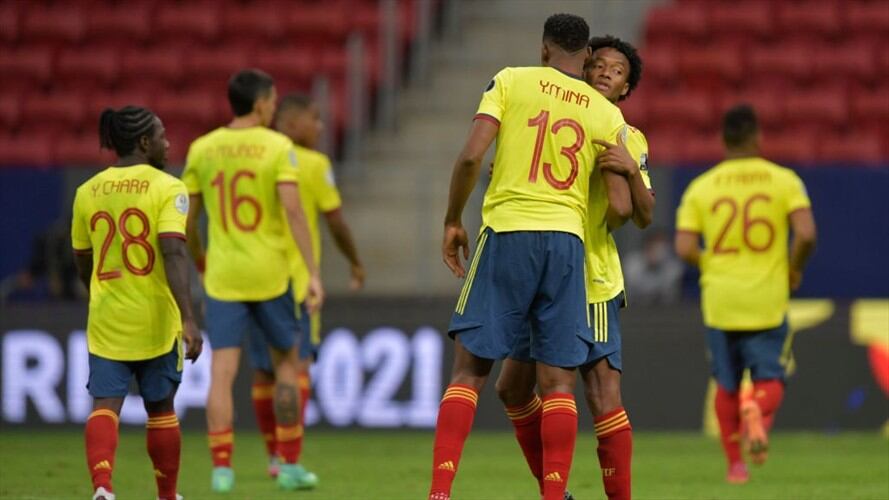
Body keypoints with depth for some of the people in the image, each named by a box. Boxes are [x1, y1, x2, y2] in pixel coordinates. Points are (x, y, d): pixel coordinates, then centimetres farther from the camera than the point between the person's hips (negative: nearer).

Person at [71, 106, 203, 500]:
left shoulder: (87, 192, 6)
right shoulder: (167, 189, -8)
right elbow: (173, 252, -21)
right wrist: (188, 318, -24)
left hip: (105, 319, 2)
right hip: (156, 319, -2)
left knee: (105, 405, -4)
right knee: (160, 408, 14)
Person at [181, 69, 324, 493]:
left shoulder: (202, 149, 4)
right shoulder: (277, 147, -6)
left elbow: (187, 217, 7)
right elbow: (292, 209, -16)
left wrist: (198, 259, 25)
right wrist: (313, 272, -16)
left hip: (222, 278, 2)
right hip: (270, 274, -2)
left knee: (222, 372, -1)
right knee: (287, 363, 14)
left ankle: (221, 467, -10)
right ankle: (289, 465, 16)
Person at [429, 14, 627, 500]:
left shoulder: (510, 81, 4)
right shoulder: (607, 114, 9)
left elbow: (471, 155, -7)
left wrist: (452, 221, 5)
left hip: (506, 229, -1)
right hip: (567, 239, 1)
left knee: (469, 369, 3)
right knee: (558, 382, 3)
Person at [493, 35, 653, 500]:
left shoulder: (629, 140, 4)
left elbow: (643, 217, -2)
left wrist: (631, 170, -18)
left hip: (593, 283, -4)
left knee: (604, 395, -15)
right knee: (512, 388, 10)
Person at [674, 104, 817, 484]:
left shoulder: (701, 187, 1)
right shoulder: (783, 180, -2)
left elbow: (684, 248, -6)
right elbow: (806, 233, -13)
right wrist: (795, 269, 5)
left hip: (720, 299, 1)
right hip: (768, 300, -1)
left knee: (727, 385, 15)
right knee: (769, 380, 6)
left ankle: (734, 463, 12)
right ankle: (758, 410, -28)